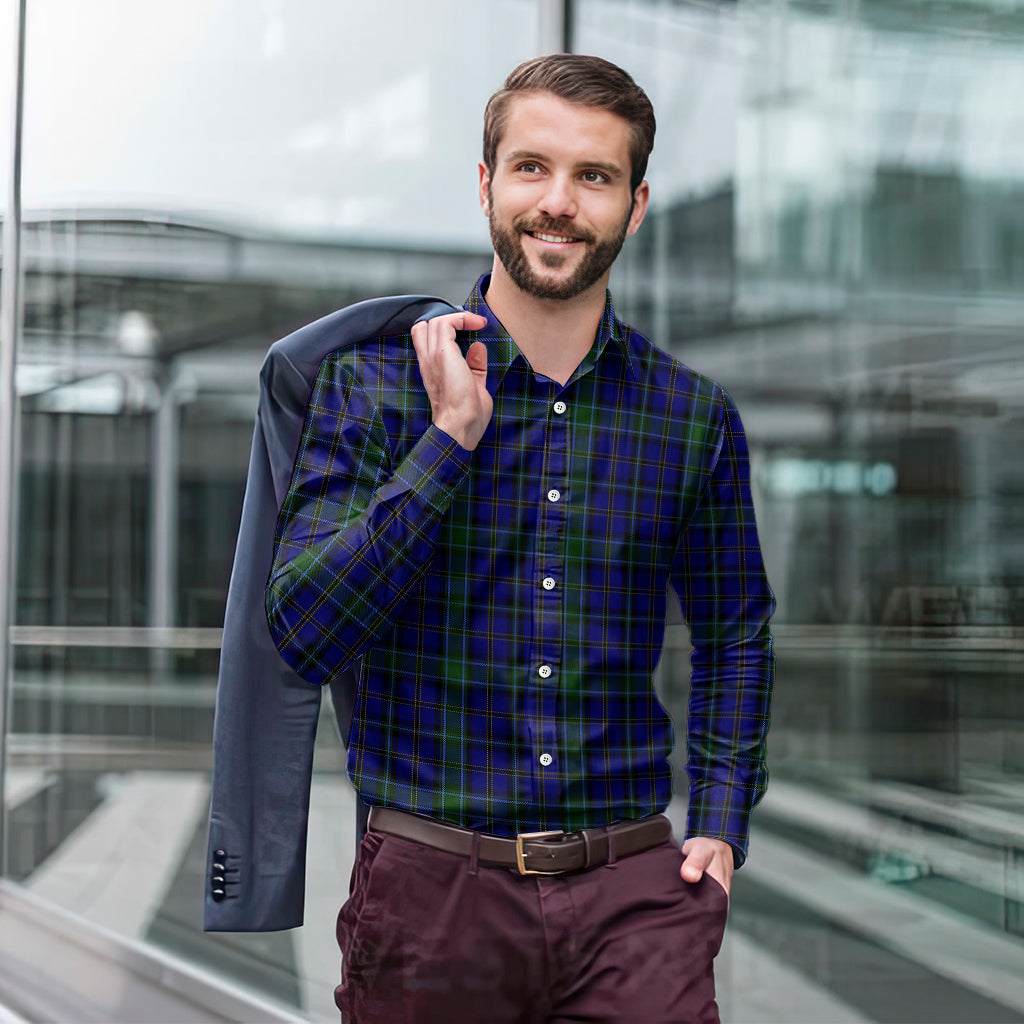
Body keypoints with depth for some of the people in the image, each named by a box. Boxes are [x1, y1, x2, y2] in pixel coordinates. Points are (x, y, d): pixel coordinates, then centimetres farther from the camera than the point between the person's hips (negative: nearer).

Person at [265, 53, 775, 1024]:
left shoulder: (695, 416, 4)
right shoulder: (373, 381, -2)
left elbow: (734, 632, 18)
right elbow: (301, 634, -12)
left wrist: (721, 825, 8)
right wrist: (452, 438, -16)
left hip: (634, 893, 2)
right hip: (430, 890, -1)